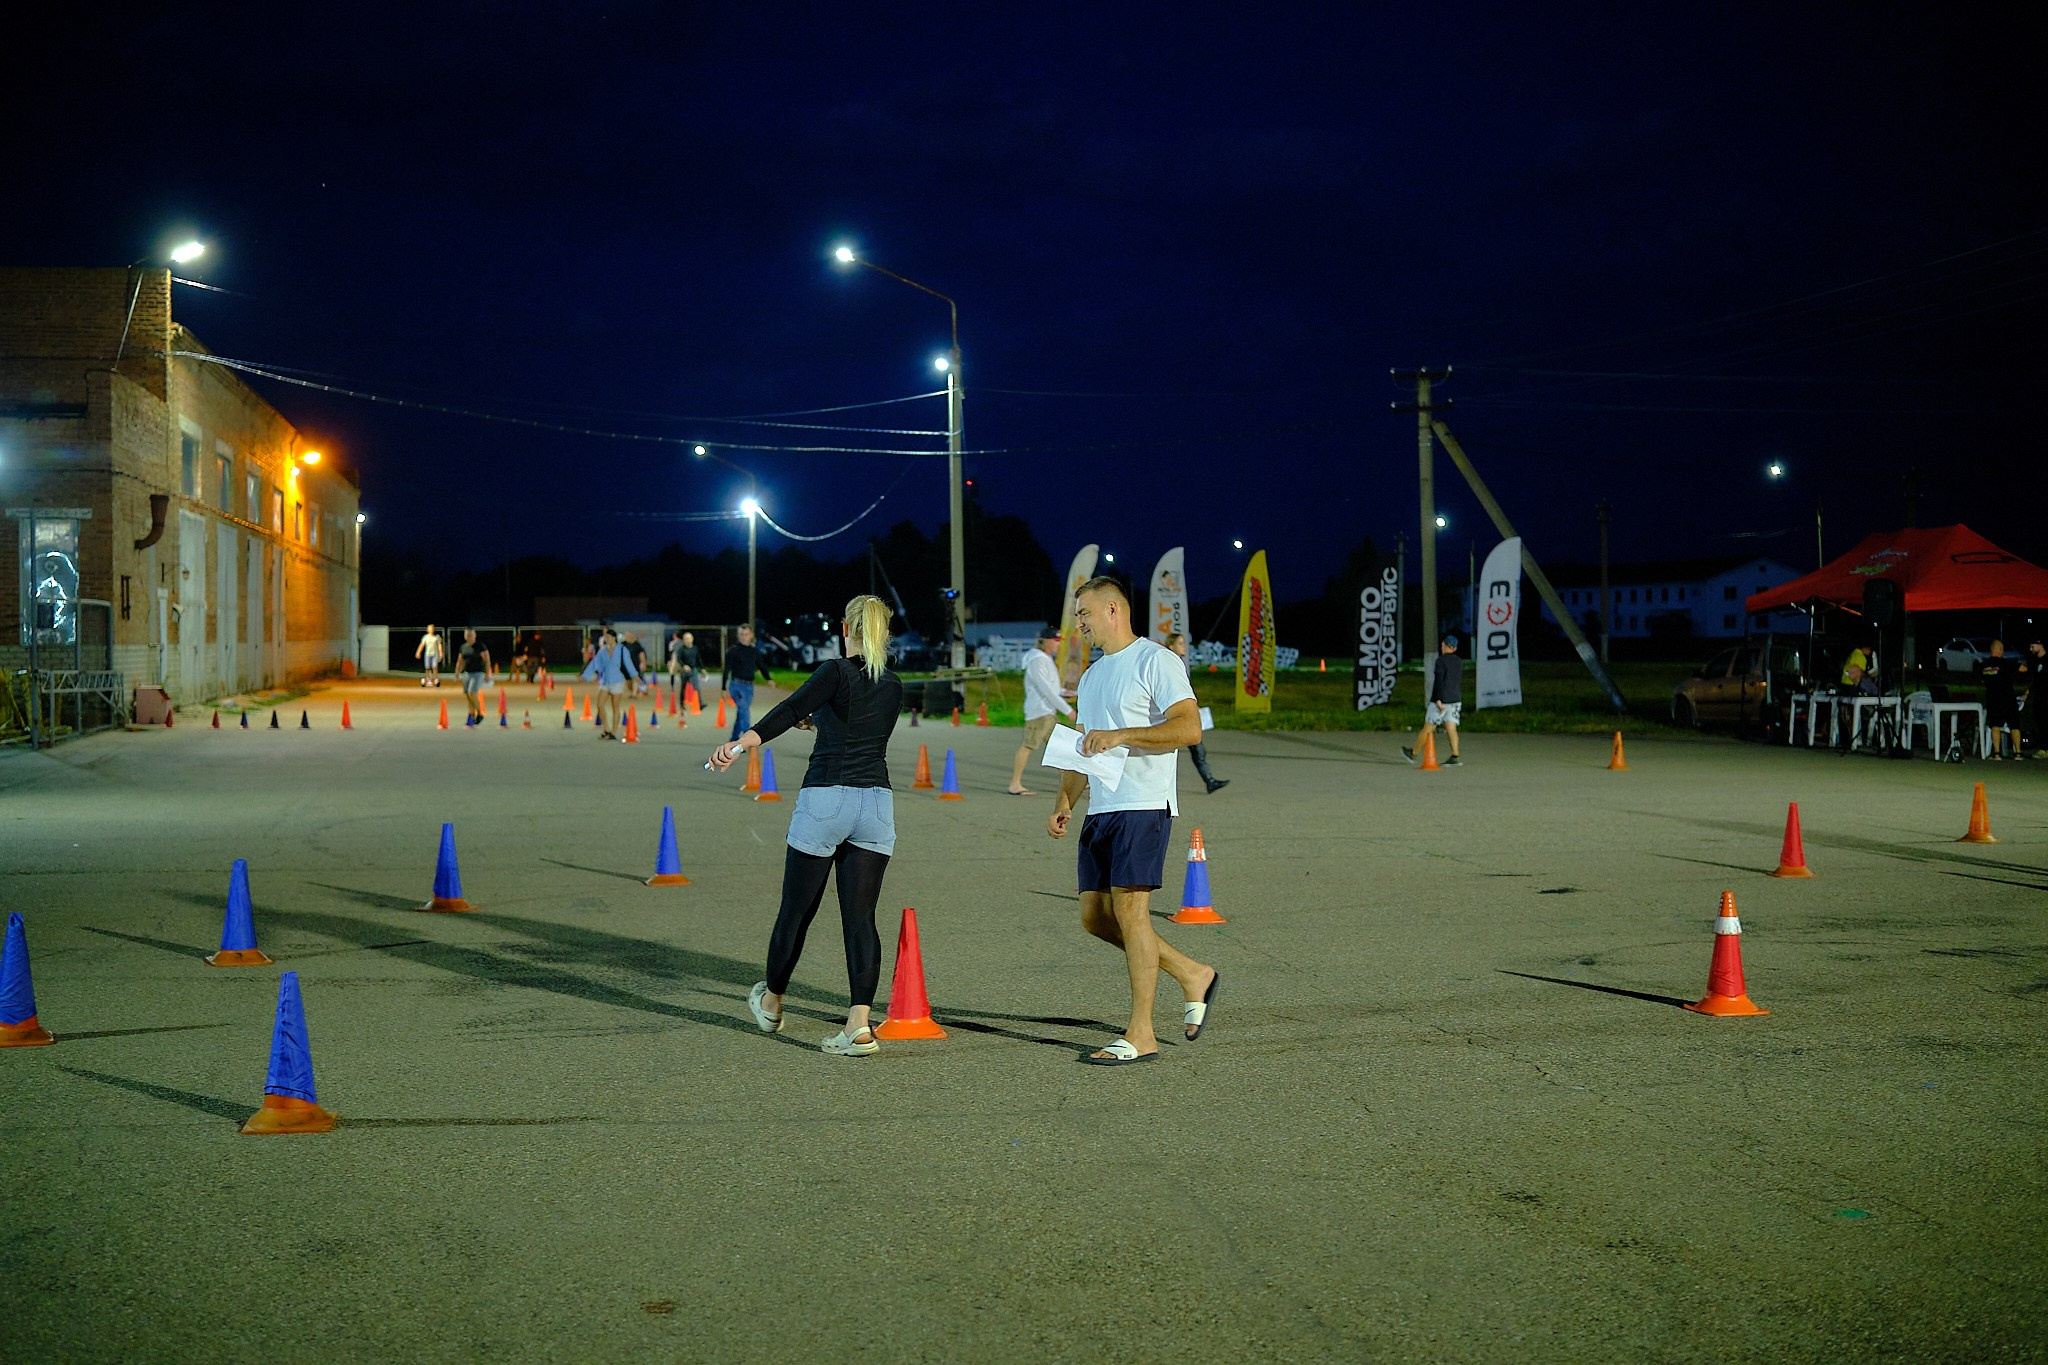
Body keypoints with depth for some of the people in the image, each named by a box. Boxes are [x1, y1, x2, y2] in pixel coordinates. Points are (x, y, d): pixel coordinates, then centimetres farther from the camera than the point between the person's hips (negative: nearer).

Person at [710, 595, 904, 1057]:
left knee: (796, 911, 11)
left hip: (825, 798, -4)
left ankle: (771, 1003, 32)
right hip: (876, 802, 4)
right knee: (860, 918, 1)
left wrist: (745, 741, -36)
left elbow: (792, 709, -23)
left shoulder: (836, 671, -5)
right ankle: (859, 1025, -11)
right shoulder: (893, 687, 12)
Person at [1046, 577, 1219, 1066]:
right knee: (1095, 915, 7)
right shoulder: (1091, 676, 22)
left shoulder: (1155, 660, -5)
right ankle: (1192, 975, 21)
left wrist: (1121, 735, -22)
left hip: (1143, 805, -9)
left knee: (1129, 910, -11)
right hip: (1099, 808, 9)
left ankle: (1141, 1035, -5)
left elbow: (1190, 728, -16)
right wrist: (1064, 801, 11)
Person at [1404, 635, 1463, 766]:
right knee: (1451, 729, 0)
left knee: (1427, 728, 4)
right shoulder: (1458, 662, 12)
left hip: (1441, 701, -7)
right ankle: (1455, 757, -13)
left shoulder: (1441, 661, -12)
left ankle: (1413, 753, 16)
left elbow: (1439, 681, -20)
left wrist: (1438, 700, -23)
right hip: (1455, 700, 7)